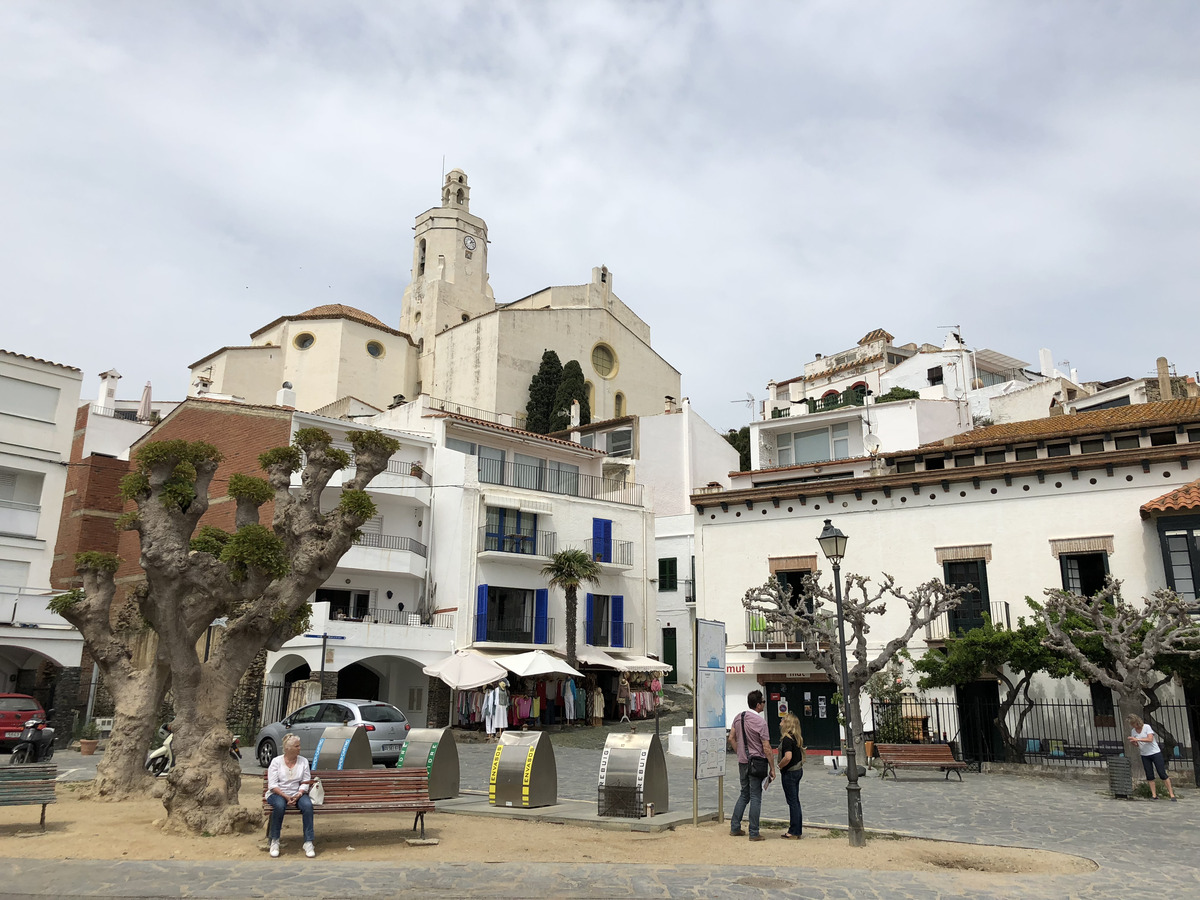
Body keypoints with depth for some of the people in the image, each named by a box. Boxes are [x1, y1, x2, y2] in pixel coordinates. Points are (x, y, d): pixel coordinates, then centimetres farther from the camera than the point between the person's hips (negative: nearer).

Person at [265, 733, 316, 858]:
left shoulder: (303, 761, 6)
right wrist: (286, 797, -19)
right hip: (278, 794, -2)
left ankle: (308, 843, -26)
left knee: (307, 805, -30)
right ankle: (274, 841, -19)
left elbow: (305, 782, 2)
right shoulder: (276, 761, -2)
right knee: (279, 805, -37)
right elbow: (272, 785, -8)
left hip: (297, 794, 2)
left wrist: (299, 795, -17)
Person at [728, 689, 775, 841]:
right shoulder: (760, 721, -17)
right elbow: (766, 748, -15)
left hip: (742, 762, 7)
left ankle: (735, 828, 19)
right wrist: (772, 768, -8)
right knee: (755, 797, 1)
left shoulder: (738, 717, 5)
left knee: (744, 794, 18)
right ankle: (754, 833, 6)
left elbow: (732, 738, 13)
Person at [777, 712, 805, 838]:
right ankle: (798, 830, 21)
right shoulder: (798, 738, 8)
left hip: (789, 772, -9)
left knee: (792, 802, -2)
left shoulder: (787, 739, -20)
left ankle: (794, 832, 5)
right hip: (798, 770, 9)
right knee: (795, 801, 15)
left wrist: (780, 766, -15)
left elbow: (788, 757, -30)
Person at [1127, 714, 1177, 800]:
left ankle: (1171, 794, 1)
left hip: (1155, 753, -5)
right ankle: (1154, 795, 2)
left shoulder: (1147, 727, -11)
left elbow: (1150, 739, -23)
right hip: (1144, 755, 5)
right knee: (1149, 776, 0)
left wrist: (1137, 739, -27)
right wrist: (1133, 742, -15)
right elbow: (1136, 745, 9)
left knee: (1162, 774, -6)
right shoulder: (1133, 731, 4)